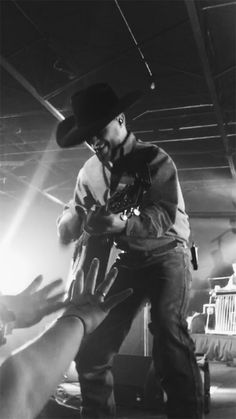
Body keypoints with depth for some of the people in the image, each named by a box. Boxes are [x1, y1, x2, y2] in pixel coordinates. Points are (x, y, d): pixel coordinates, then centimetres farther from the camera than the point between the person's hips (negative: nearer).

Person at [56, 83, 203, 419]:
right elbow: (70, 224, 9)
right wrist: (73, 220, -17)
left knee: (168, 330, -29)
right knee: (90, 348, -1)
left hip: (165, 254, -5)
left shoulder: (155, 160, -11)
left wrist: (122, 224, -44)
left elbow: (163, 216, -24)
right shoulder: (89, 172, 5)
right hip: (124, 262, 5)